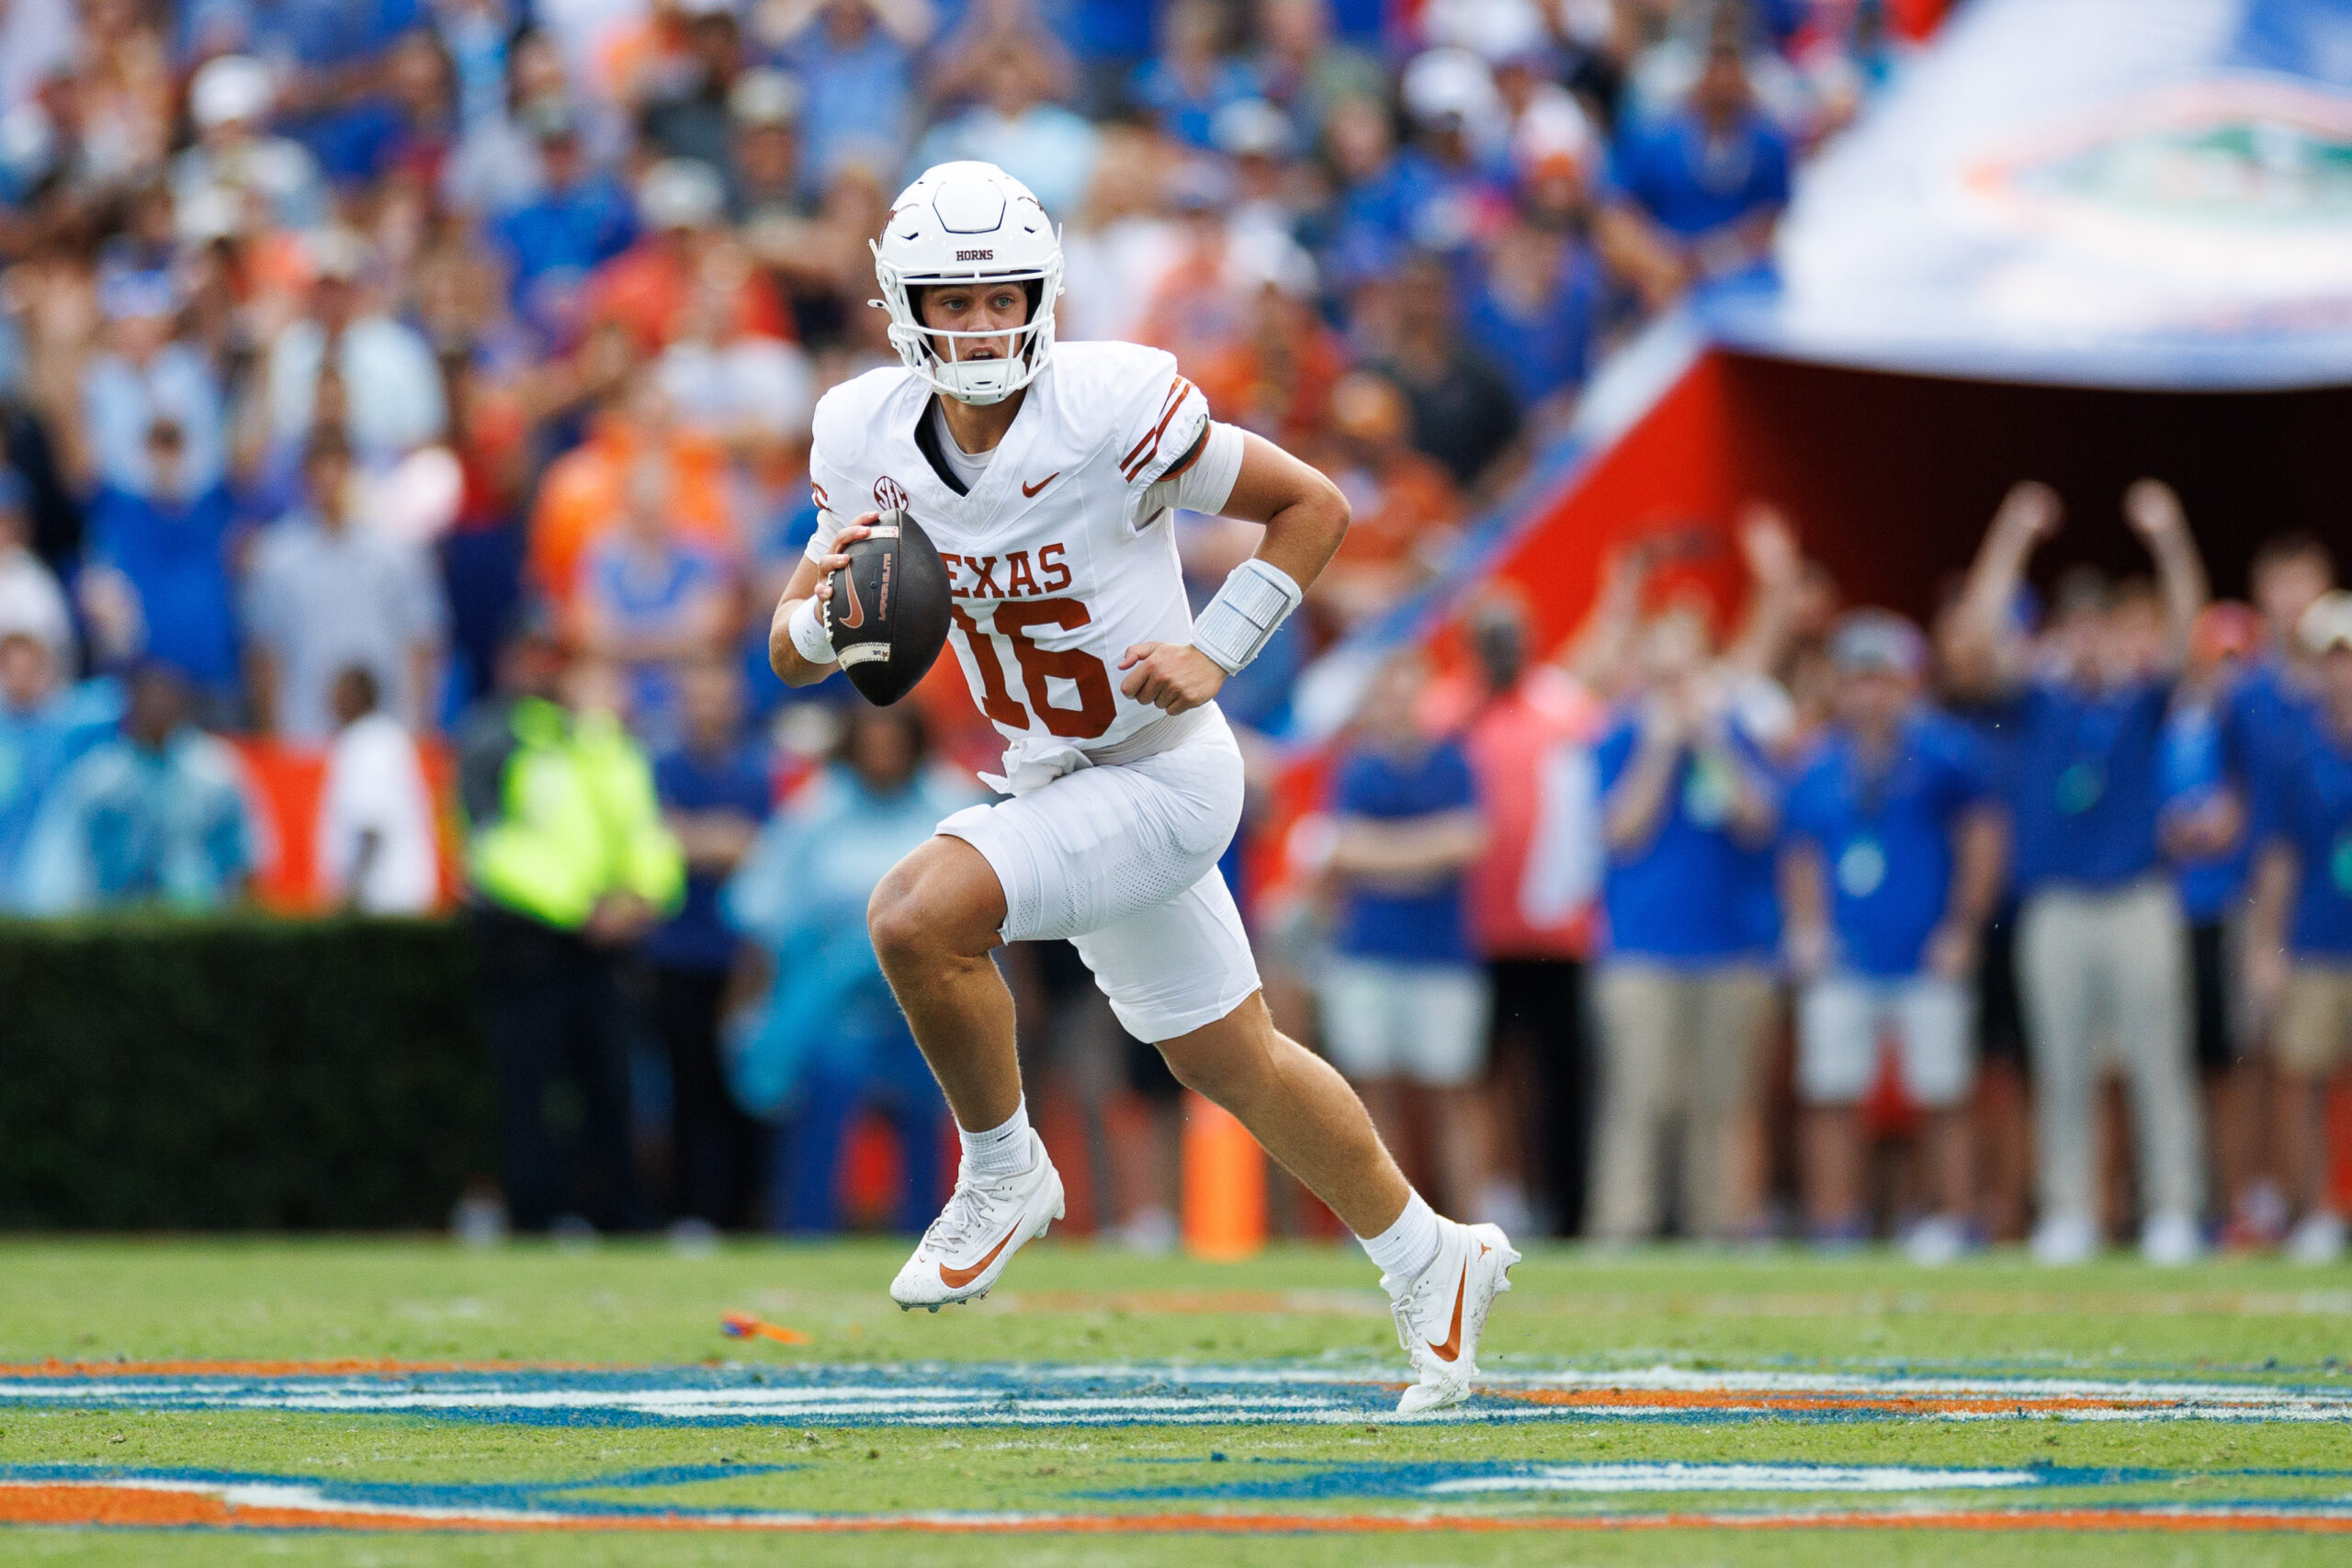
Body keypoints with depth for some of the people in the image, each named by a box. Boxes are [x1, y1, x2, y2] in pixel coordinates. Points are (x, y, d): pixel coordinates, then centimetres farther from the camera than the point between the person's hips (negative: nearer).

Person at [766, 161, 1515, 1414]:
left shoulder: (1110, 405, -22)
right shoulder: (871, 436, -6)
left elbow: (1314, 507, -11)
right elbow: (791, 656, 1)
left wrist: (1212, 655, -20)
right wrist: (825, 613, -22)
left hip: (1163, 778, -7)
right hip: (1056, 785, 7)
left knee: (916, 916, -26)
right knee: (1228, 1061, 19)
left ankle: (1003, 1172, -2)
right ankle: (1429, 1261, 38)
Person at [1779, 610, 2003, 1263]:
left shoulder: (1943, 754, -2)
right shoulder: (1821, 765, 8)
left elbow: (1982, 842, 0)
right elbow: (1802, 856, 18)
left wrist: (1961, 931, -3)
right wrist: (1807, 927, 6)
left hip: (1927, 960, -3)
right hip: (1841, 961, 3)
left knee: (1942, 1097, 1)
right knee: (1830, 1095, -1)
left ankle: (1952, 1221, 9)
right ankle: (1834, 1227, 5)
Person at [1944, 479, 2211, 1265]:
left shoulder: (2145, 701, 7)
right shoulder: (2038, 701, 8)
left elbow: (2183, 631, -5)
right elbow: (1973, 642, -2)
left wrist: (2168, 538, -17)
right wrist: (2012, 542, -9)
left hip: (2139, 899, -1)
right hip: (2056, 902, 1)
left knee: (2158, 1064, -2)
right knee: (2061, 1071, 4)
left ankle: (2174, 1210, 1)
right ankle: (2066, 1214, 8)